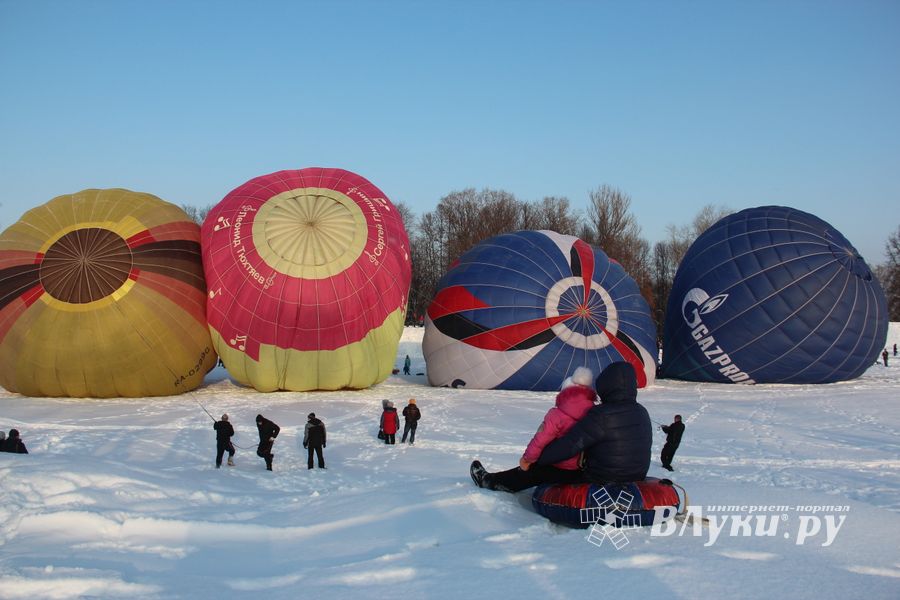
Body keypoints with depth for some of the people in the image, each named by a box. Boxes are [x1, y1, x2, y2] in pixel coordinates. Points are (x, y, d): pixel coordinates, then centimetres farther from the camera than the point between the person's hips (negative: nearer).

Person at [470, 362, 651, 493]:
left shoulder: (601, 415, -23)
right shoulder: (642, 413, 1)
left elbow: (567, 446, -22)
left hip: (598, 482, -7)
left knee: (540, 469, 10)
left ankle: (491, 481, 27)